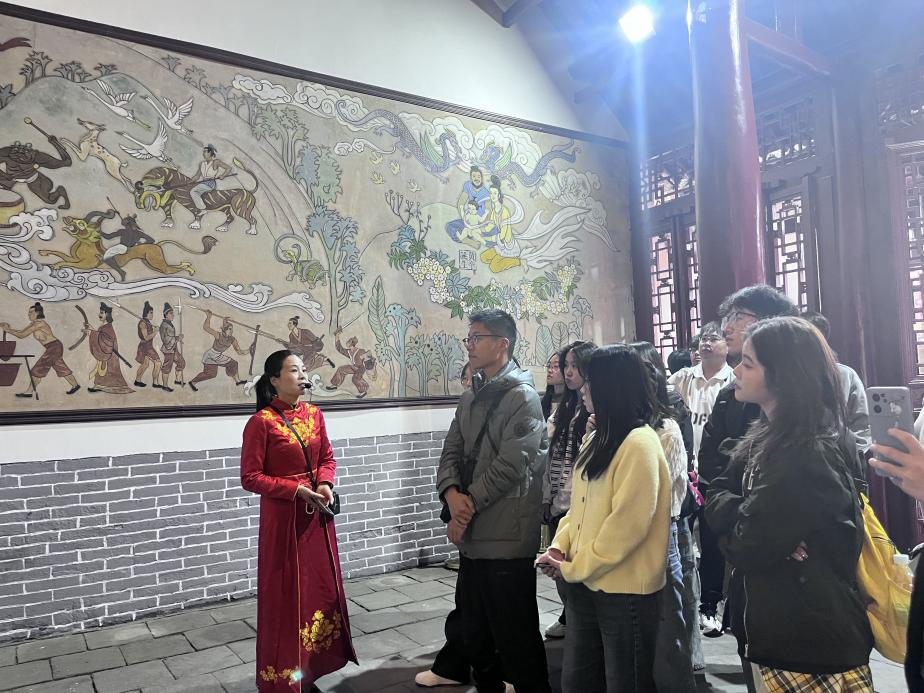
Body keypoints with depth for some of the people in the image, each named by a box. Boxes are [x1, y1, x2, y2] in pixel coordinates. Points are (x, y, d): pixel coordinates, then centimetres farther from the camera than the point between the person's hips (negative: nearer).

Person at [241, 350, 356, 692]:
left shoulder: (314, 414, 4)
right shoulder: (261, 422, -14)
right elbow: (250, 478, -13)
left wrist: (324, 483, -8)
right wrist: (296, 489, -19)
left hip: (316, 514, 6)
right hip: (282, 517, -6)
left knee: (320, 588, 14)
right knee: (285, 594, 5)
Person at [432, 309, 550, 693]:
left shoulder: (523, 397, -13)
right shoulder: (470, 398, 13)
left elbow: (509, 466, -19)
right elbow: (451, 452, 8)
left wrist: (467, 506, -12)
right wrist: (452, 494, -12)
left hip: (506, 540, -8)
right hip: (472, 538, 8)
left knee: (516, 641, 6)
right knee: (476, 636, 21)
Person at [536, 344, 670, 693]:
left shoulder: (640, 443, -18)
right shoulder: (597, 438, 10)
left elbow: (627, 524, -21)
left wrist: (573, 568, -14)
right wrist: (559, 547, -1)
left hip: (625, 590, -8)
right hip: (585, 584, 8)